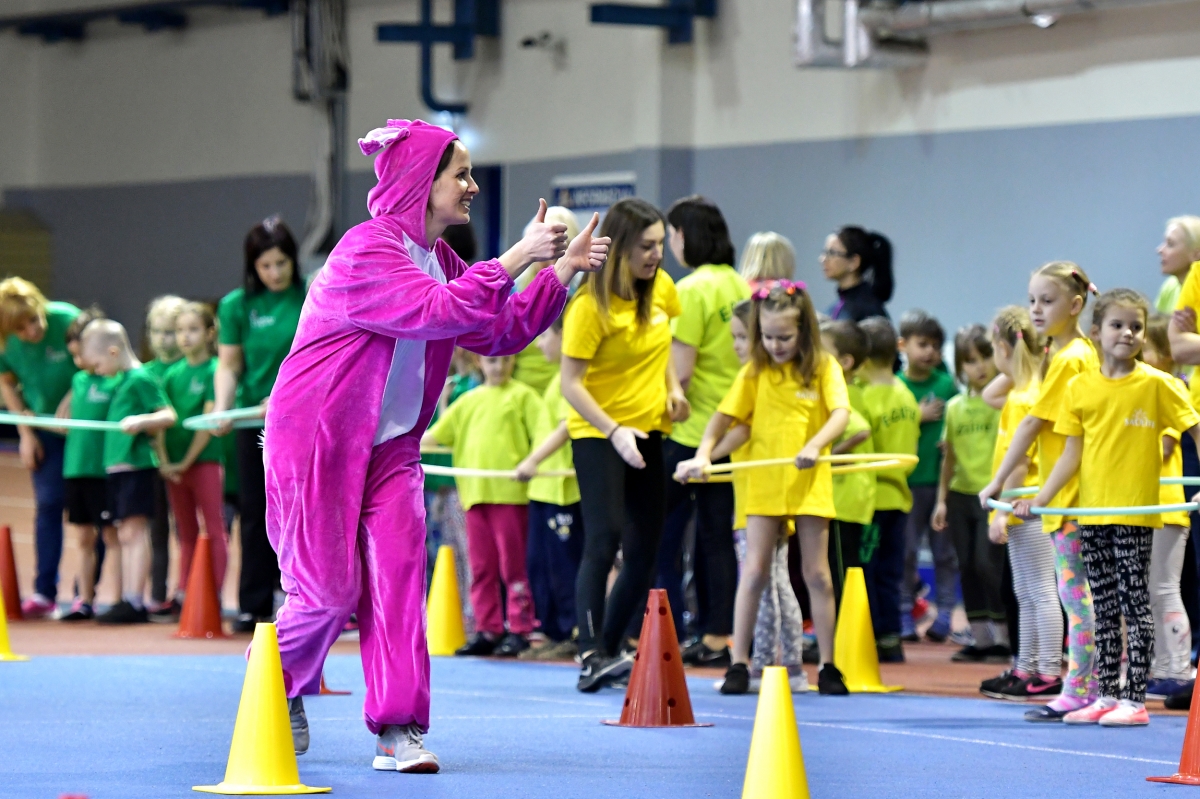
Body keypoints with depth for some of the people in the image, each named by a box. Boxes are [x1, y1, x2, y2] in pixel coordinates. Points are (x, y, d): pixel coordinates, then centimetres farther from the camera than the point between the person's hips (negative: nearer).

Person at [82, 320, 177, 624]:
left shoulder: (141, 379, -9)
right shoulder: (121, 382, 18)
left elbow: (169, 415, -14)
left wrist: (141, 421, -27)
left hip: (136, 464, -10)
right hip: (115, 467, 10)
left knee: (134, 531, -12)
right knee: (124, 536, 9)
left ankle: (135, 602, -15)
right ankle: (127, 601, 10)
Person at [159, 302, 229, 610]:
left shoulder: (214, 371, -6)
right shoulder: (172, 374, 11)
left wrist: (186, 462, -12)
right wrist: (164, 461, -6)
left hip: (204, 459, -6)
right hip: (174, 466, 6)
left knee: (214, 530, -3)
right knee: (186, 534, 11)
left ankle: (215, 594, -5)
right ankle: (183, 594, 14)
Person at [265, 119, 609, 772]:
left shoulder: (438, 260, 9)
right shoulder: (367, 251, -19)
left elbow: (499, 333, 8)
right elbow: (438, 312, -31)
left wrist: (563, 271, 2)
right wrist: (515, 260, -29)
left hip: (390, 446, 7)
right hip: (315, 441, -7)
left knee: (398, 572, -7)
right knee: (330, 588, -4)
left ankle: (398, 730, -6)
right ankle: (278, 677, 25)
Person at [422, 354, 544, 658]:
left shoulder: (522, 396, 4)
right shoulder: (469, 401, 18)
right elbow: (435, 435, 21)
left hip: (510, 492, -5)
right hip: (475, 493, 5)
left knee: (512, 564, -4)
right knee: (481, 567, 6)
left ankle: (519, 630, 0)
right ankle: (488, 630, 11)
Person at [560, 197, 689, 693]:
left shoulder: (661, 289, 2)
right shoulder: (590, 305, -18)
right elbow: (571, 383, -20)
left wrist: (671, 387, 6)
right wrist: (614, 431, -30)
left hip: (649, 432, 7)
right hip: (597, 434, -7)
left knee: (645, 550, 6)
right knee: (604, 539, -18)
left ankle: (611, 647, 17)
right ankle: (590, 656, -20)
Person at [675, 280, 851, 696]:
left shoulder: (824, 367, -2)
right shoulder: (756, 371, 4)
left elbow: (841, 413, -16)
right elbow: (723, 417, 1)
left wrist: (815, 445, -33)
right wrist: (702, 455, -15)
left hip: (811, 483, -1)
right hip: (764, 483, 1)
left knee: (816, 574, 3)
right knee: (754, 572, -1)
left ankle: (827, 665, 9)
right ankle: (738, 663, 1)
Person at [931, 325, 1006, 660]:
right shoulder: (955, 407, 11)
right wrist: (942, 499, 13)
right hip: (961, 494, 5)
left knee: (988, 563, -12)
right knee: (968, 568, 7)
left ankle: (1002, 637, -3)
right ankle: (980, 638, 14)